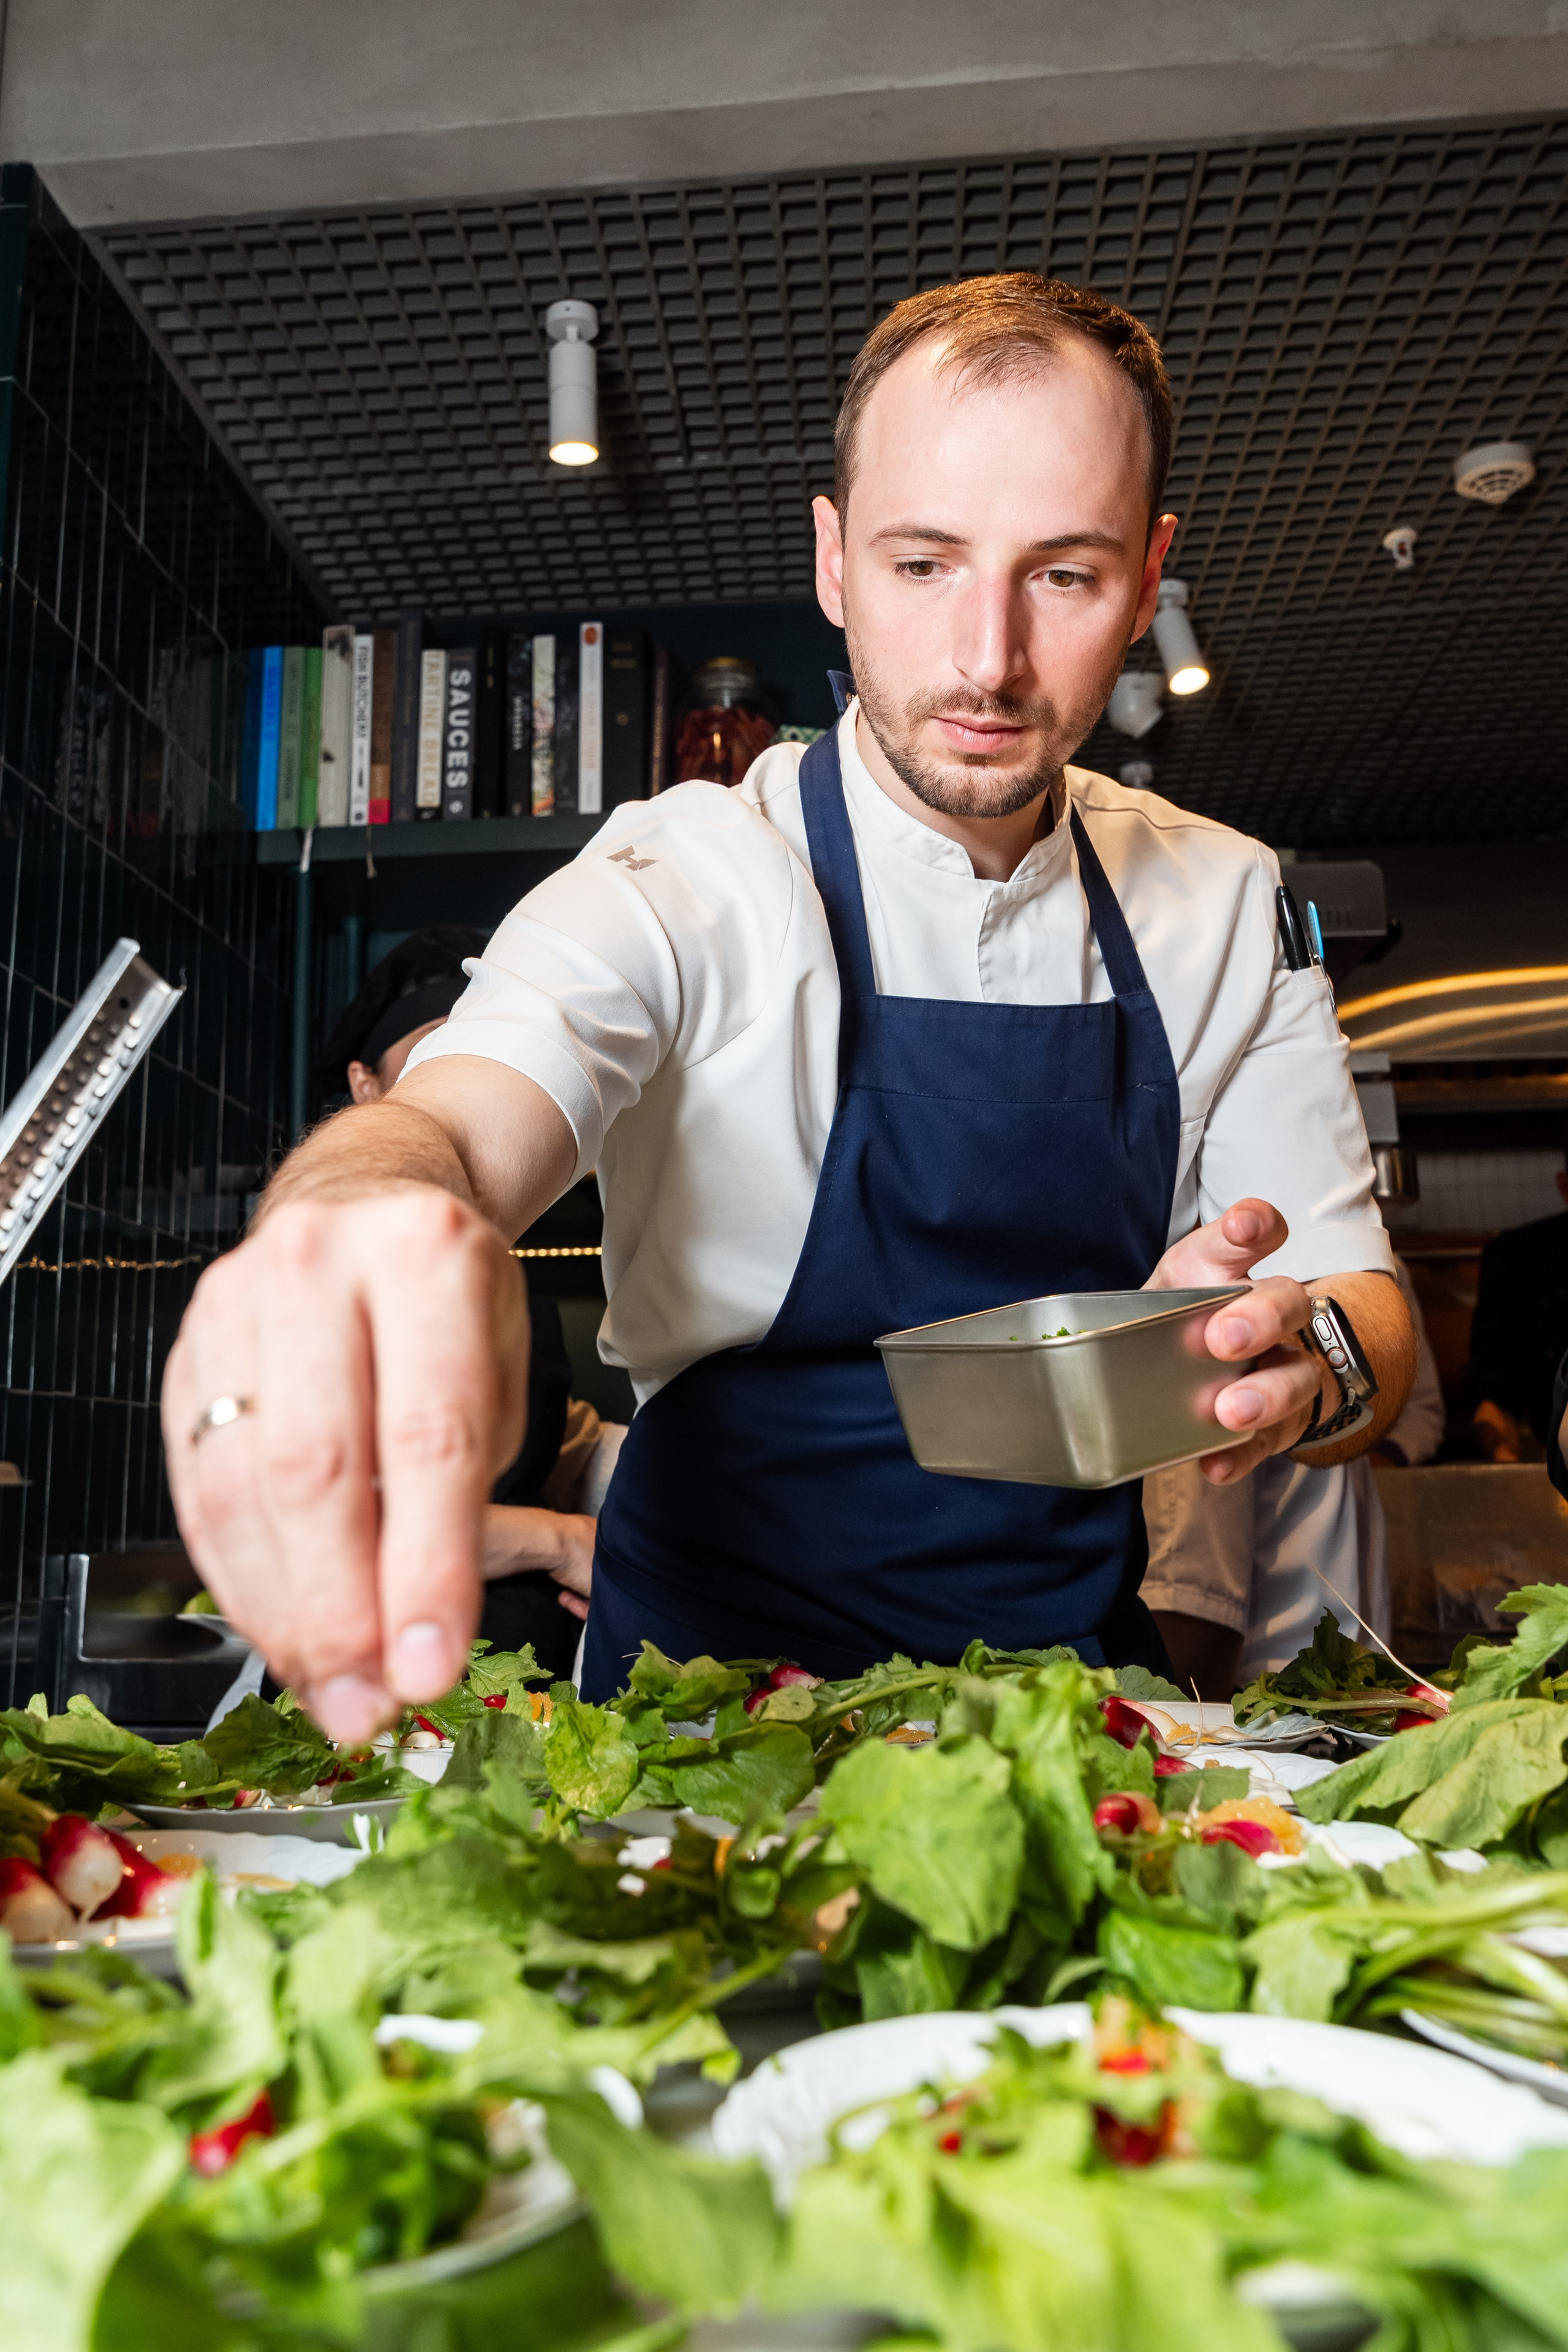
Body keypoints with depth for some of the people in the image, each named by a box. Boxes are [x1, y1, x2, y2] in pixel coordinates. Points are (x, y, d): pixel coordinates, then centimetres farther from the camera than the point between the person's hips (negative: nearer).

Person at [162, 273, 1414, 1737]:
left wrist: (1311, 1361, -22)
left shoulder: (1228, 910, 3)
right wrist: (359, 1225, -51)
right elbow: (452, 1120, -27)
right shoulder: (685, 881, -9)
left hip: (1074, 1680, 1)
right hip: (719, 1681, 0)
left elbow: (1369, 1312, 2)